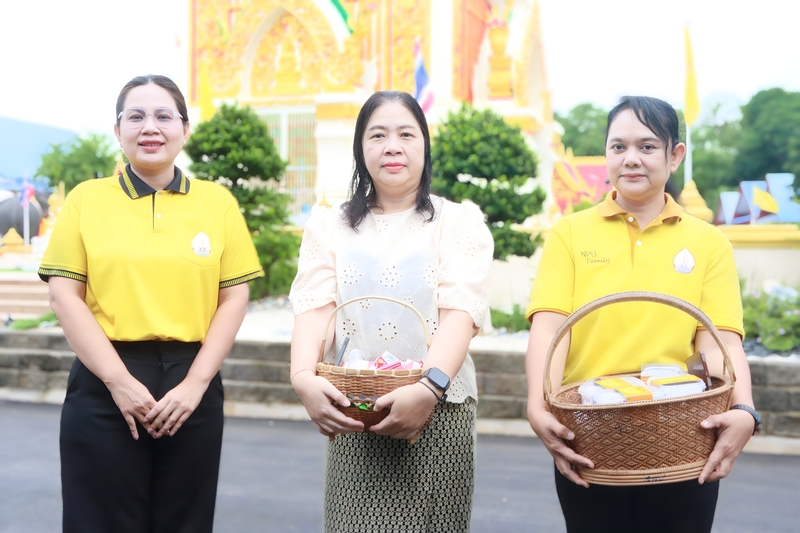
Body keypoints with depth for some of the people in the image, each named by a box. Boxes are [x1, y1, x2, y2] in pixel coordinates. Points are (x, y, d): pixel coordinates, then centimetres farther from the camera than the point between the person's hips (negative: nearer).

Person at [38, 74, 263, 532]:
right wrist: (119, 380, -11)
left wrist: (195, 383, -7)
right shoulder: (86, 199, 3)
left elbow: (235, 297, 2)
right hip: (104, 388, -1)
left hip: (192, 387, 1)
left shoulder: (218, 202, 5)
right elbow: (64, 294, -2)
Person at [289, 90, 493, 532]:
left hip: (439, 409, -1)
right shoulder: (329, 226, 10)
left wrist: (429, 388, -26)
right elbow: (314, 308, -3)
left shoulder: (459, 222, 4)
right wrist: (304, 377, -23)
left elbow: (460, 312, -10)